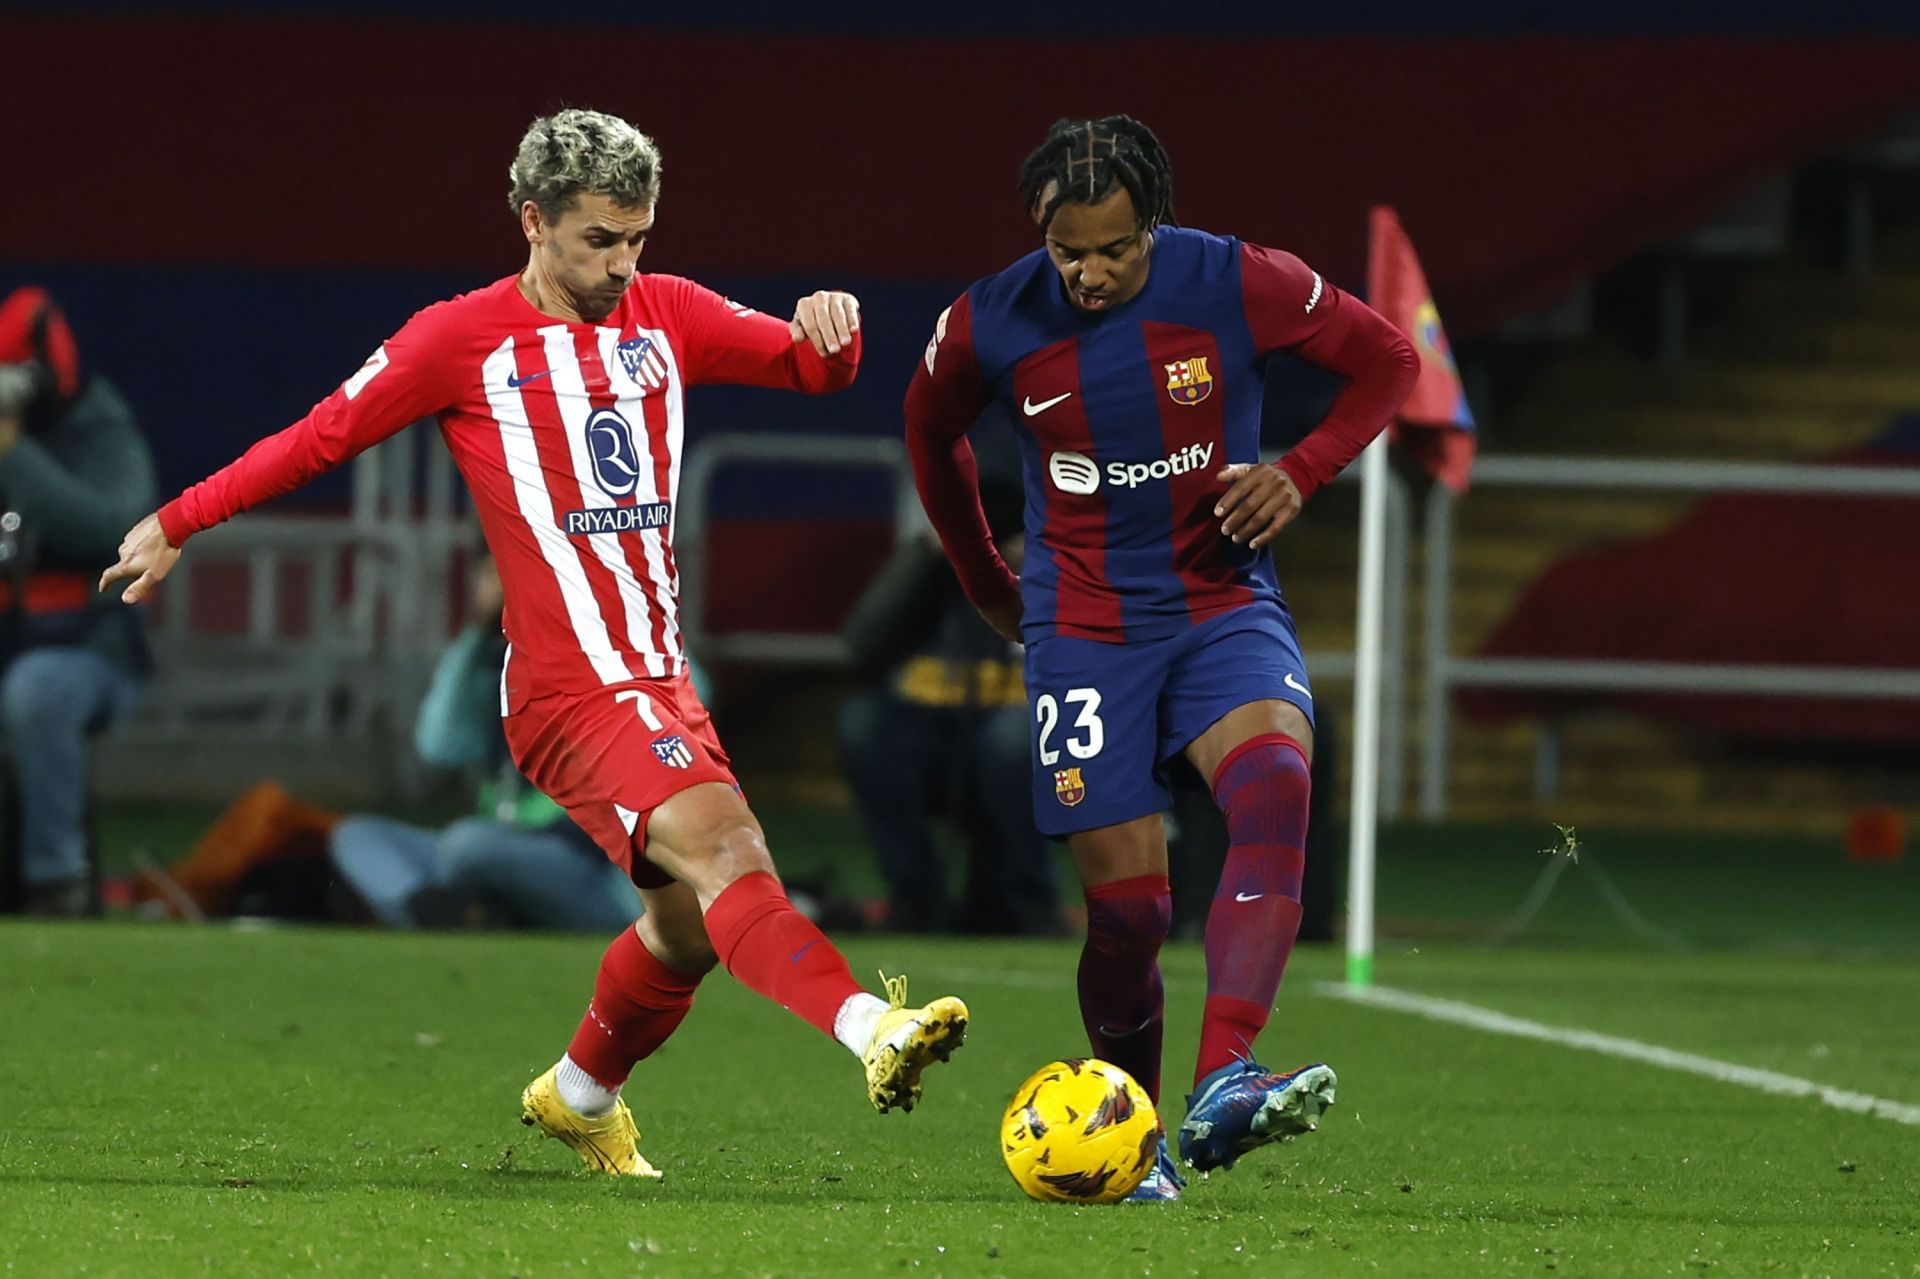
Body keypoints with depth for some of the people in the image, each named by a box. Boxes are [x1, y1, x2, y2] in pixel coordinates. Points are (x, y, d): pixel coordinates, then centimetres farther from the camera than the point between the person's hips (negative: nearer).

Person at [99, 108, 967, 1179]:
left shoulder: (668, 316, 12)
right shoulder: (464, 339, -2)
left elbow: (811, 367, 13)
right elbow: (322, 436, 6)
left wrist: (830, 330, -11)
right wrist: (176, 526, 12)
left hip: (662, 680, 7)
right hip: (571, 689, -7)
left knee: (692, 924, 12)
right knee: (722, 841, -27)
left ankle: (581, 1097, 37)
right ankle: (874, 1030, -45)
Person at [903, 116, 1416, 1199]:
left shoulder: (1237, 286, -10)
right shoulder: (991, 327, -7)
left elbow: (1387, 362, 4)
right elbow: (932, 434, 16)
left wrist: (1301, 473, -11)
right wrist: (991, 589, 21)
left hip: (1225, 607, 0)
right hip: (1085, 632, 0)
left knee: (1275, 783, -31)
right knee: (1127, 910, -7)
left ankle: (1224, 1087, -41)